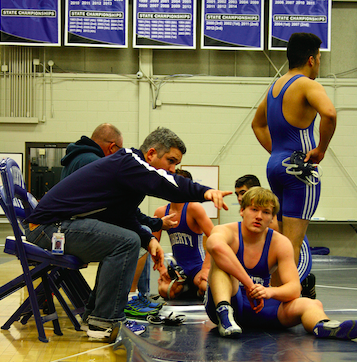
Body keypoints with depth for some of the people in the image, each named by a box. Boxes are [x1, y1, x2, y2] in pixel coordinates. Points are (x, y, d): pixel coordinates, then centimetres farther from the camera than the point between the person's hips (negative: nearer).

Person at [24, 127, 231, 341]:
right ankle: (105, 322, -18)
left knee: (122, 242, 24)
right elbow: (164, 184, -31)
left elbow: (126, 218, 18)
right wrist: (205, 192, -35)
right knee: (127, 242, -21)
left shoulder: (128, 166, 17)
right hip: (50, 226, -11)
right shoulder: (128, 162, -13)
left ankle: (93, 311, 21)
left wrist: (149, 240, 3)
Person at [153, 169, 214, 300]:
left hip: (198, 266, -3)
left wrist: (206, 268, -22)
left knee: (206, 287, -36)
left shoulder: (194, 208, -11)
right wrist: (161, 268, -2)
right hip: (178, 267, 3)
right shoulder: (161, 213, 4)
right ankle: (183, 286, 1)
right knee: (164, 290, -30)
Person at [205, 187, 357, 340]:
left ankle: (322, 326, -58)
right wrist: (249, 285, -39)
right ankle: (224, 313, -49)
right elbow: (215, 245, -37)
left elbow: (294, 288, -9)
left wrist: (269, 291, -32)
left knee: (312, 305, -22)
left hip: (259, 306, 3)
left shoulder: (280, 243, 2)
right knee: (222, 257, -27)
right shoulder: (227, 232, -8)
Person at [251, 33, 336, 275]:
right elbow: (329, 113, -29)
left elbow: (257, 124, 30)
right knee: (293, 243, -9)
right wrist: (321, 149, -16)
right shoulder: (307, 85, -9)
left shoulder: (276, 86, 16)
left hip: (275, 165, 9)